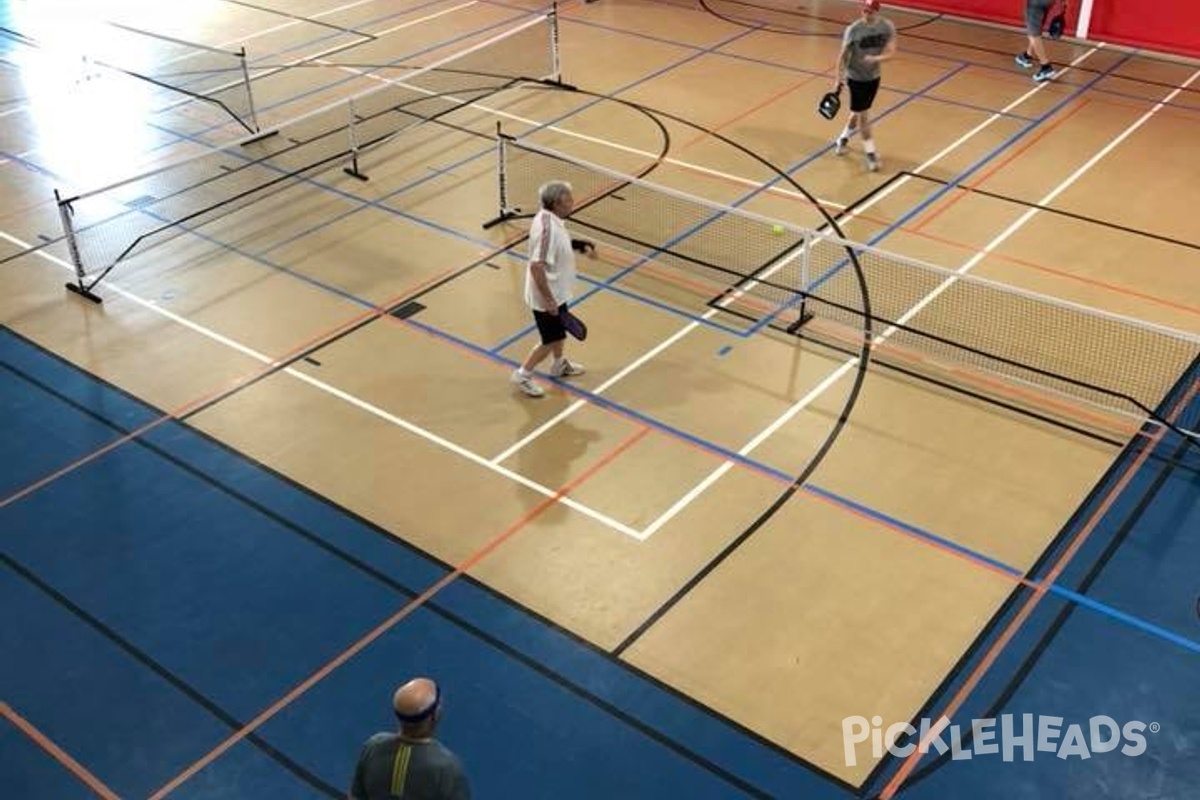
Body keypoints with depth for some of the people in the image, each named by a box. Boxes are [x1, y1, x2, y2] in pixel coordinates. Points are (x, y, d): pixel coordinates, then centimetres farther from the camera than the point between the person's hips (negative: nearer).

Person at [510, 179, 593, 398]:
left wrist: (580, 245, 1)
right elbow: (536, 267, -34)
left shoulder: (551, 218, -5)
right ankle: (523, 374, 23)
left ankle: (559, 365, 50)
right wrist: (548, 299, -29)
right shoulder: (547, 229, -34)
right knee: (551, 340, 7)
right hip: (548, 296, -9)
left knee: (559, 332, 27)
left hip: (557, 291, 9)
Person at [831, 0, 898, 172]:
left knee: (859, 112, 18)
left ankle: (843, 138, 43)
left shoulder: (887, 27, -12)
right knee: (863, 115, 0)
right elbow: (843, 54, -12)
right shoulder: (853, 29, -20)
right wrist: (839, 77, -15)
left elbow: (891, 52, -11)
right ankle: (871, 153, 10)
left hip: (874, 76, 4)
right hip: (856, 77, -4)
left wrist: (876, 58, -31)